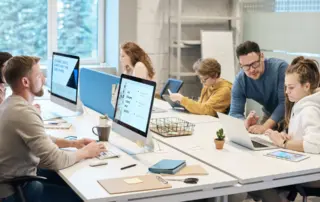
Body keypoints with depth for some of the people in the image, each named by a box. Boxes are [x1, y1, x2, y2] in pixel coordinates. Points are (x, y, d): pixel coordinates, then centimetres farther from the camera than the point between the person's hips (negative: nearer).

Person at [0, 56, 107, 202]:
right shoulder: (25, 113, -29)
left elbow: (40, 139, 16)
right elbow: (55, 161, -28)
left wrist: (73, 143, 5)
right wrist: (85, 152, -11)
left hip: (15, 176, 10)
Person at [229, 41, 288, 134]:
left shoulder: (280, 67, -25)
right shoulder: (240, 80, -14)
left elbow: (285, 102, -27)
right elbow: (234, 113, -13)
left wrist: (265, 127, -39)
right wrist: (246, 123, -37)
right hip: (270, 115, 4)